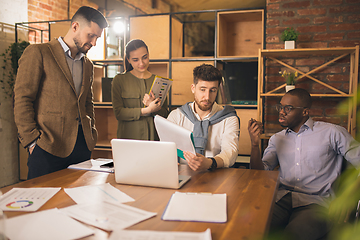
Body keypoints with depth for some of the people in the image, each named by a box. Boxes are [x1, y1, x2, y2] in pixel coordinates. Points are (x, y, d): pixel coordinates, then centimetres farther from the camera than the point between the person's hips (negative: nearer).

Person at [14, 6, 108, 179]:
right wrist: (32, 141, -12)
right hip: (48, 145, -5)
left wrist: (91, 132, 11)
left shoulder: (88, 65, 19)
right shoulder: (38, 53, -1)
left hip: (82, 145, 6)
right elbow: (22, 100, -6)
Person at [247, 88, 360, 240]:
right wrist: (255, 144, -4)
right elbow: (260, 173, 12)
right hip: (281, 199, 3)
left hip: (315, 202, -2)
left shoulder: (332, 133, 7)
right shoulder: (277, 139, 19)